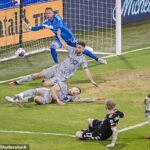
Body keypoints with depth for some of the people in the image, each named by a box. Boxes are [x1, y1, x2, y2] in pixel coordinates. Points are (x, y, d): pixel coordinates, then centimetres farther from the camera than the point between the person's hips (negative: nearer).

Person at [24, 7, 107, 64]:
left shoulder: (56, 17, -25)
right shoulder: (47, 22, -10)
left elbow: (60, 25, -42)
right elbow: (38, 27, -5)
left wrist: (50, 27, -55)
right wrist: (30, 27, -23)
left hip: (69, 37, -4)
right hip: (59, 38, 4)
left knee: (81, 49, 3)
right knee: (52, 47, -24)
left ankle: (97, 59, 18)